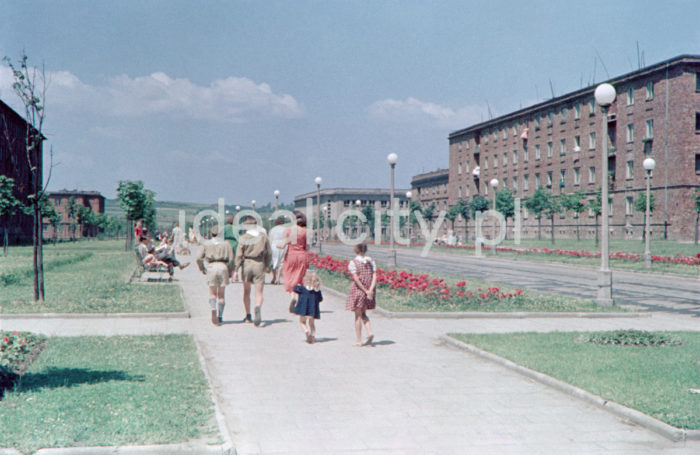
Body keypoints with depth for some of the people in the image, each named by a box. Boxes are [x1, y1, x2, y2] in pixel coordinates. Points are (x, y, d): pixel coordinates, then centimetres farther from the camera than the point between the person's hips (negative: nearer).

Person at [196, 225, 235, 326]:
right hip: (223, 267, 0)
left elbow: (199, 258, 5)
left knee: (212, 293, 8)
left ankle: (213, 310, -20)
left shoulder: (207, 243, 10)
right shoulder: (226, 243, 9)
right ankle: (220, 316, 11)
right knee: (221, 294, 11)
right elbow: (231, 259, -3)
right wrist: (230, 271, 6)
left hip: (211, 267, 0)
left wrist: (202, 269, 20)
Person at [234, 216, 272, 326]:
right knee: (259, 292, -1)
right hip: (259, 264, 1)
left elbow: (239, 255, -9)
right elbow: (269, 253, 7)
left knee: (246, 291, 15)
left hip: (246, 263, 0)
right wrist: (267, 265, 20)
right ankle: (258, 309, -30)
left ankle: (248, 315, 20)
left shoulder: (243, 238, -7)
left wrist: (236, 269, -5)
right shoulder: (263, 236, 1)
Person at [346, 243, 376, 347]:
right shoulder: (371, 261, 5)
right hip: (368, 290, 4)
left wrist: (366, 291, -14)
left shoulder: (353, 263, -8)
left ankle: (359, 341, 8)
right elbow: (374, 277, -4)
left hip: (358, 290, -4)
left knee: (358, 316, 5)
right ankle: (369, 333, -2)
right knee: (363, 314, 19)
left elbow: (356, 279, -16)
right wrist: (370, 290, -11)